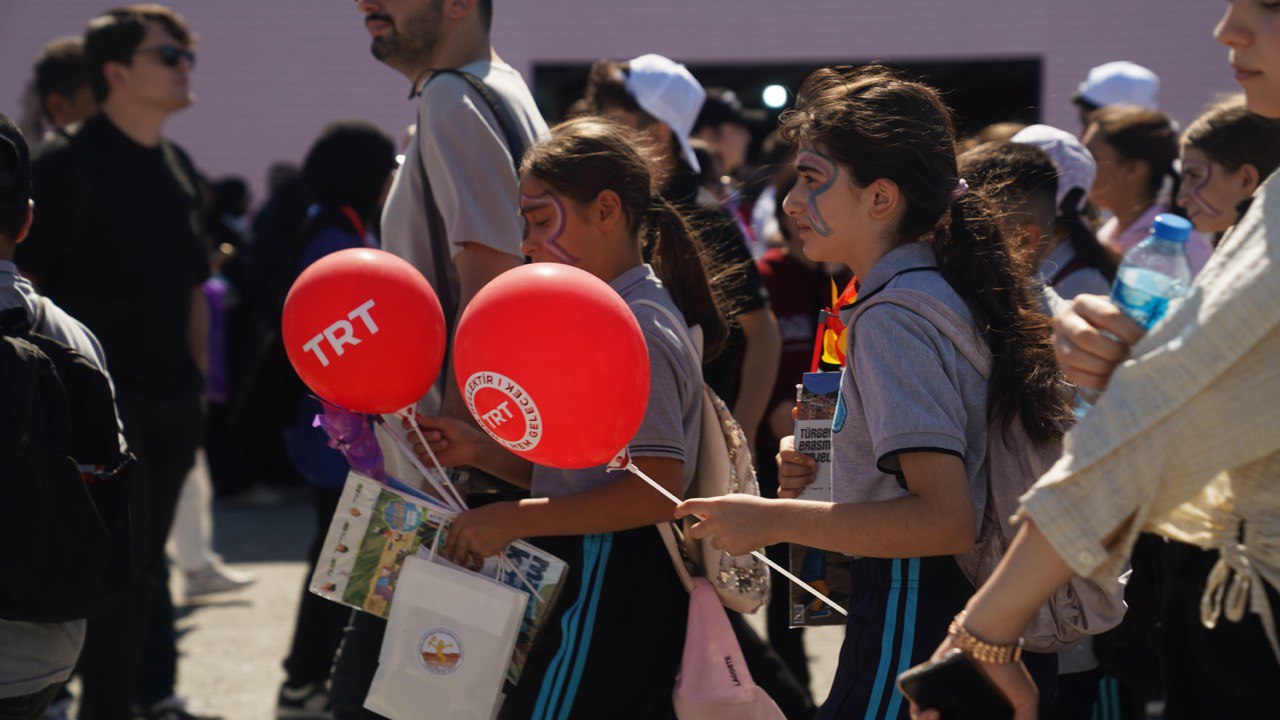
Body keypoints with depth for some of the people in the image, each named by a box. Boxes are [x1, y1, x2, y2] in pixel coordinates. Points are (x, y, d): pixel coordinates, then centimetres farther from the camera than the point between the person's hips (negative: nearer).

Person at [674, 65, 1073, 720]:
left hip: (913, 629, -10)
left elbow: (946, 519, -25)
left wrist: (775, 520, -20)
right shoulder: (957, 292, 13)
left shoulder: (892, 320, -16)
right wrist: (839, 467, 14)